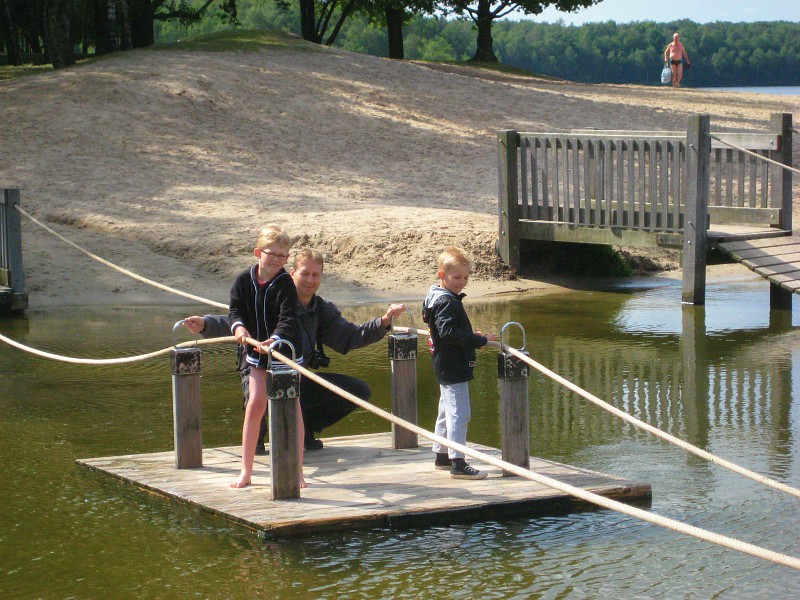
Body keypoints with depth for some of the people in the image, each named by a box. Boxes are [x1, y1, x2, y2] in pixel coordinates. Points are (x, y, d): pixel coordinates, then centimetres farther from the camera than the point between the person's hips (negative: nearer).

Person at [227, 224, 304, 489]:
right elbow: (235, 308, -2)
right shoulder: (244, 280, -2)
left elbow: (288, 319, -24)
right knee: (256, 403, -2)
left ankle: (297, 470, 3)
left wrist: (276, 339, -42)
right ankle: (246, 470, 5)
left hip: (286, 347, -3)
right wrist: (238, 326, -24)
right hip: (256, 349, 3)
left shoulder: (285, 284, -15)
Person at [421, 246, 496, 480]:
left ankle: (441, 456, 31)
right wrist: (480, 340, -25)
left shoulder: (438, 299, 14)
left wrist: (472, 336, 9)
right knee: (459, 414, -11)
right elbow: (449, 332, -28)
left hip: (445, 367, 11)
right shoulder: (446, 303, -18)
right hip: (454, 369, -11)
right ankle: (457, 463, -13)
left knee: (447, 412, 20)